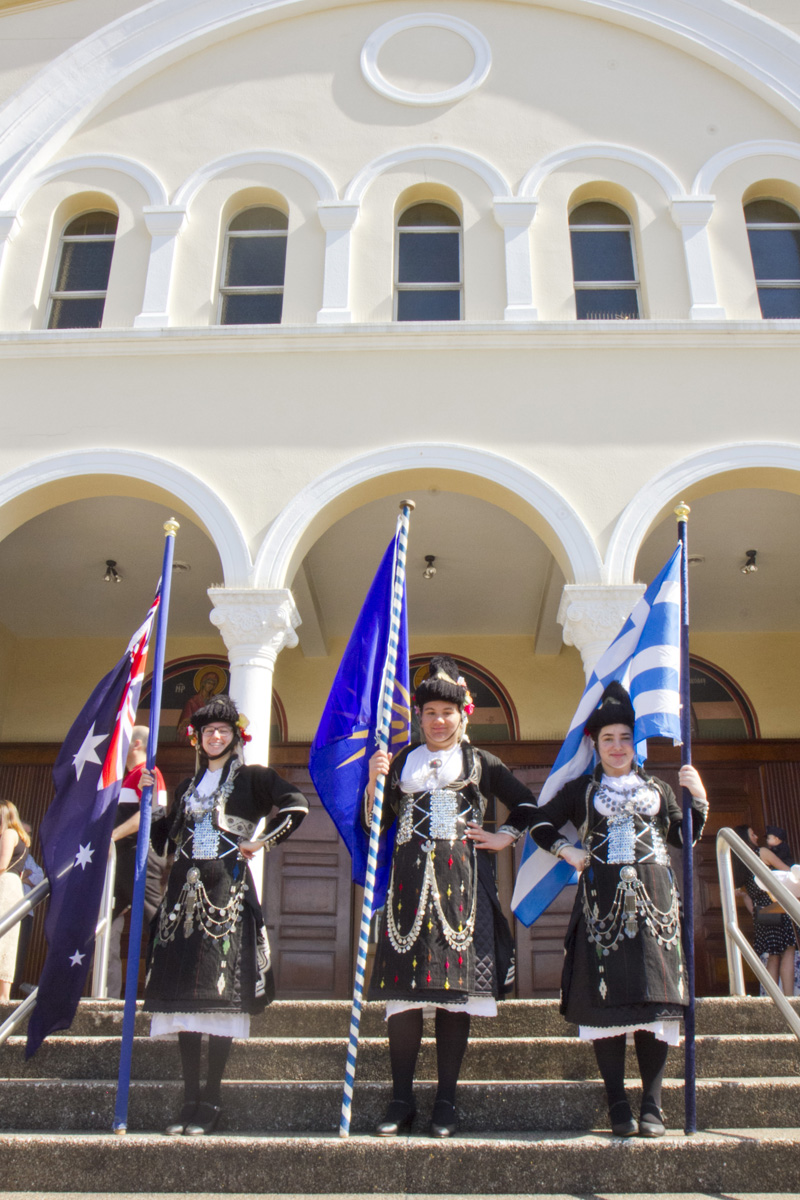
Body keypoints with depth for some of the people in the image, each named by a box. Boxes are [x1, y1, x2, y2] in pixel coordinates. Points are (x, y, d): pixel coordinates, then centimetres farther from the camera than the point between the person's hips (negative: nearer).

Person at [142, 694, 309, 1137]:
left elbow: (296, 805, -7)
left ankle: (210, 1103, -1)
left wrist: (262, 842, -8)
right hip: (185, 890, 5)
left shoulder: (252, 778, 5)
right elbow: (163, 836, 20)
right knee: (183, 992, 2)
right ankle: (190, 1099, 8)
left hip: (228, 889, -5)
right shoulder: (188, 786, 21)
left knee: (220, 992, -7)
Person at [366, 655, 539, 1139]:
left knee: (456, 990, -2)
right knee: (403, 993, -2)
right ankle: (402, 1101, 9)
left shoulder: (480, 762, 11)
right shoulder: (401, 761, 15)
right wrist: (374, 781, -5)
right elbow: (374, 824, 10)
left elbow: (527, 804, 16)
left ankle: (446, 1103, 7)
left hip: (462, 881, -1)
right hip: (411, 880, 2)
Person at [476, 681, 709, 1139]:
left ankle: (653, 1104, 2)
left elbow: (685, 839, 14)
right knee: (605, 996, -4)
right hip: (602, 899, -1)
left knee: (654, 995, -4)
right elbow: (541, 823, 17)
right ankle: (618, 1103, 4)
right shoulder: (582, 789, 13)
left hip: (654, 898, 1)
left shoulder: (658, 788, 17)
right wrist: (567, 851, 3)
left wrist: (699, 797, 2)